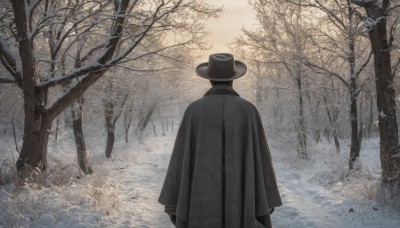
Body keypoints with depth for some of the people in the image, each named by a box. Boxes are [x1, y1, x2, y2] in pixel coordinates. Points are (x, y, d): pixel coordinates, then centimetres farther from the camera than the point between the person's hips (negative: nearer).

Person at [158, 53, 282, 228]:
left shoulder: (194, 110, -3)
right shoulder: (248, 110, -2)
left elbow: (181, 158, -3)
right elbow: (260, 157, 0)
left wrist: (173, 202, 4)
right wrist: (267, 201, 9)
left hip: (203, 198, 0)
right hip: (238, 198, 0)